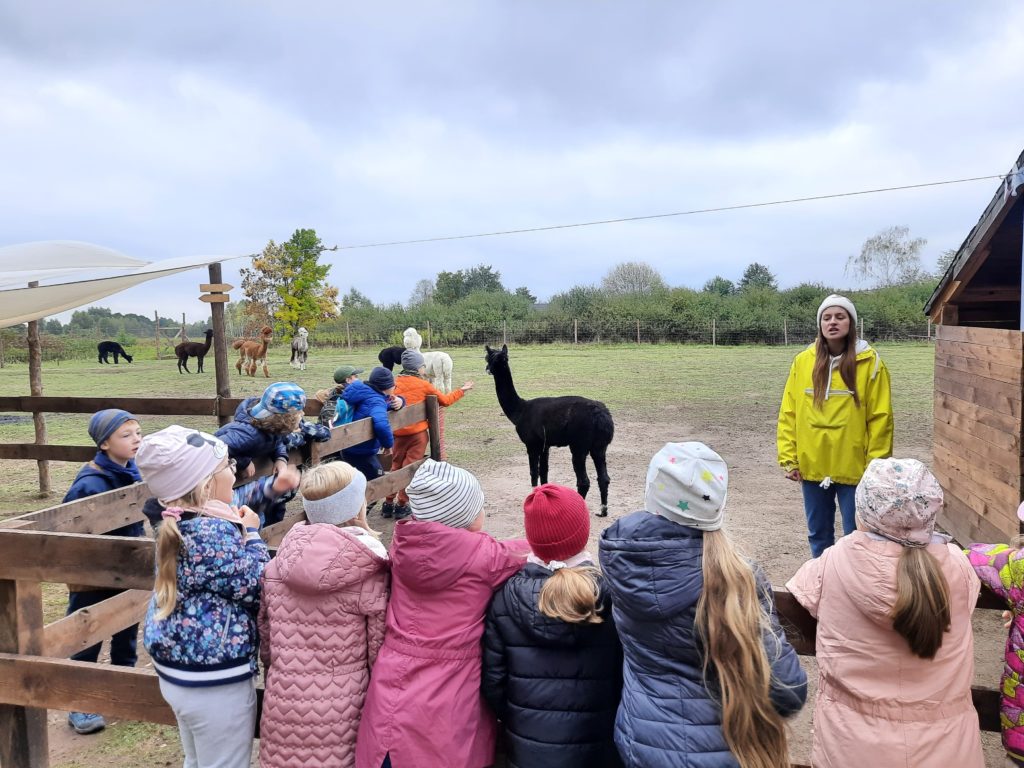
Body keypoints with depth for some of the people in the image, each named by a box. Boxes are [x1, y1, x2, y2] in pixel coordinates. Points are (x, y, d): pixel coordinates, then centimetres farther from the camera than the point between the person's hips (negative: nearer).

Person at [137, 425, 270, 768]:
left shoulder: (180, 526, 3)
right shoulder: (215, 532, -27)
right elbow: (259, 589, -18)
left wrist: (239, 529, 2)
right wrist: (251, 533, -10)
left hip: (180, 672, 9)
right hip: (215, 680, -9)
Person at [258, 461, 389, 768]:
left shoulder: (277, 566, -4)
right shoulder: (371, 573, -15)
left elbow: (264, 635, 6)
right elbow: (380, 651, -9)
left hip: (285, 706, 3)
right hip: (341, 710, -3)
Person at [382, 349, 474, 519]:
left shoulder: (395, 383, 0)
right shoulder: (423, 385, -8)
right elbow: (445, 400, 3)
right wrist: (462, 390, 15)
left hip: (398, 432, 4)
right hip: (417, 432, -4)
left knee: (396, 466, 16)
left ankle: (388, 504, 18)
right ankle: (402, 506, 9)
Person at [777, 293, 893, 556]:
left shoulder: (870, 364, -6)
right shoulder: (803, 362, 2)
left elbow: (880, 419, -6)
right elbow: (788, 414, 4)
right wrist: (788, 458, -1)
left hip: (854, 468, -3)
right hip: (811, 467, 3)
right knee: (818, 534, 16)